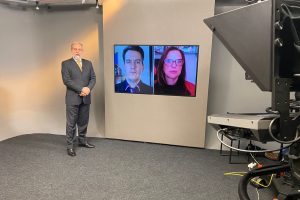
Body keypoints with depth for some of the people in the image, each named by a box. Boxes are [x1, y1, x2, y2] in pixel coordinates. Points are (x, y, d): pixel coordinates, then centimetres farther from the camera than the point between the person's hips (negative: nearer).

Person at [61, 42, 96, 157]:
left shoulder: (88, 63, 12)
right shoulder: (66, 64, -1)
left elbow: (93, 78, 8)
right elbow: (66, 80, -11)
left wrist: (88, 88, -11)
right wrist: (81, 89, -16)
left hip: (86, 98, 5)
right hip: (73, 98, -4)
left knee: (84, 122, 14)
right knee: (71, 123, 0)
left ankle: (82, 141, 29)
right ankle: (70, 146, 9)